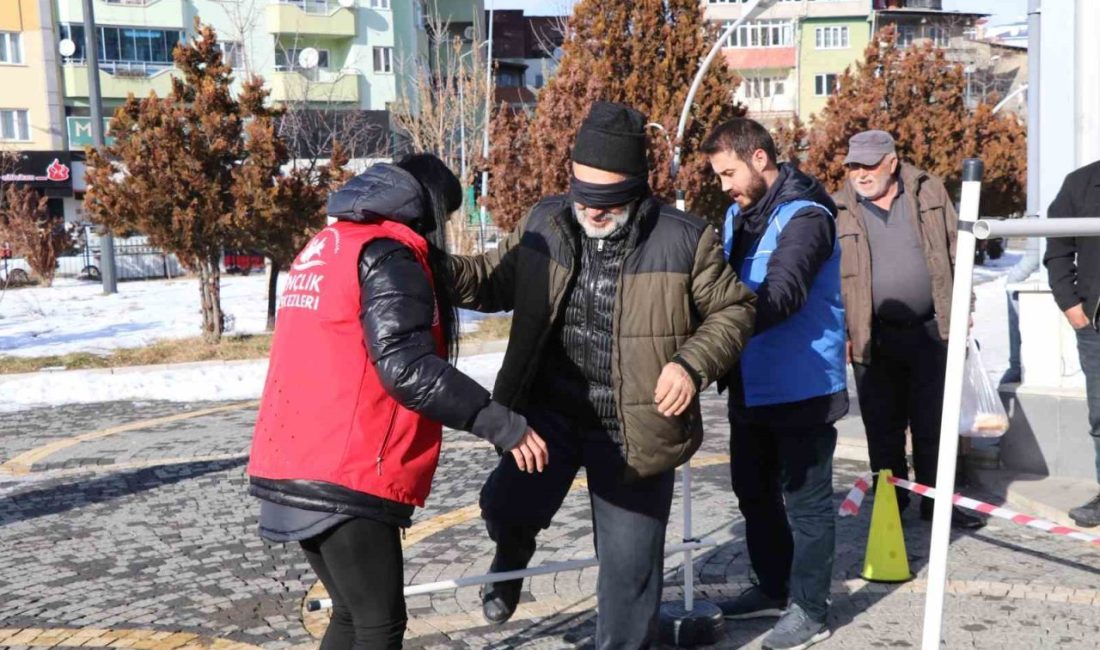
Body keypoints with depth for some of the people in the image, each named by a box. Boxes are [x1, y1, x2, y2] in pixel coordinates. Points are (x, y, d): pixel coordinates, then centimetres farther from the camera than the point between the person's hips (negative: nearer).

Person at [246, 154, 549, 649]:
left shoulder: (324, 248, 18)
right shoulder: (388, 254, -11)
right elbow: (405, 367, -22)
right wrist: (502, 423, -19)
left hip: (298, 468, 9)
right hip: (345, 478, -9)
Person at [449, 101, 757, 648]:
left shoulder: (685, 240, -9)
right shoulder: (544, 224, -1)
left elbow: (733, 311, 0)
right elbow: (497, 281, 11)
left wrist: (693, 364, -16)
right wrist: (444, 272, -9)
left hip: (632, 431, -2)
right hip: (549, 412, 2)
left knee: (630, 563, 7)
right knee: (507, 507, -18)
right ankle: (512, 558, 20)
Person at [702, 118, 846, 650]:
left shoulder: (804, 216, -17)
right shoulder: (738, 216, 11)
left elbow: (780, 295, -31)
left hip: (801, 389, -8)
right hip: (751, 386, 9)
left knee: (805, 500, 3)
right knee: (754, 491, 18)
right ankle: (773, 589, 35)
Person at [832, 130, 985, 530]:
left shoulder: (929, 192, 4)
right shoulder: (839, 211, 1)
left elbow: (955, 251, 7)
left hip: (931, 331, 1)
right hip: (874, 338, 0)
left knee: (933, 424, 8)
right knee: (883, 428, 7)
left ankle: (937, 501, 19)